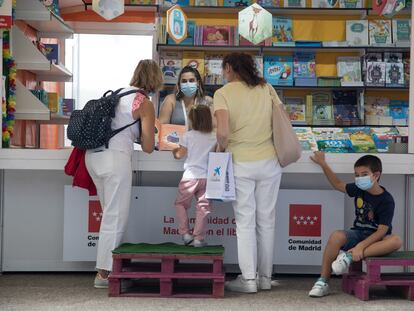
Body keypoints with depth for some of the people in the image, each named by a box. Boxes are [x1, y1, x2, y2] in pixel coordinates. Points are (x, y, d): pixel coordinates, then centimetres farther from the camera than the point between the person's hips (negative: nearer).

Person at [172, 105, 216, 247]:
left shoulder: (188, 135, -2)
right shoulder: (214, 137, 1)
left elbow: (180, 154, 7)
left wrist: (174, 151, 27)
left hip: (190, 176, -1)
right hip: (207, 177, 1)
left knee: (180, 204, 15)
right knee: (203, 206, 5)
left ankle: (185, 234, 9)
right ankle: (198, 238, 3)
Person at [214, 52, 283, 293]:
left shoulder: (223, 93, -7)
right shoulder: (266, 88, 6)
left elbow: (223, 132, -18)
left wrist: (221, 148, 1)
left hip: (241, 163, -3)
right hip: (269, 161, 4)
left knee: (245, 221, 4)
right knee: (267, 219, 10)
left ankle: (248, 278, 6)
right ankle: (266, 277, 18)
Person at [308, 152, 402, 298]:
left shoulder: (387, 200, -14)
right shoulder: (359, 189, 2)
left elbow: (382, 230, -21)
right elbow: (338, 185, 19)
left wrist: (361, 246, -32)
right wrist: (323, 164, 14)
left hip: (377, 239, -3)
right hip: (358, 233, 4)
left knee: (396, 241, -37)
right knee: (336, 236, -29)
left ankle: (349, 257, -37)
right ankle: (323, 281, -22)